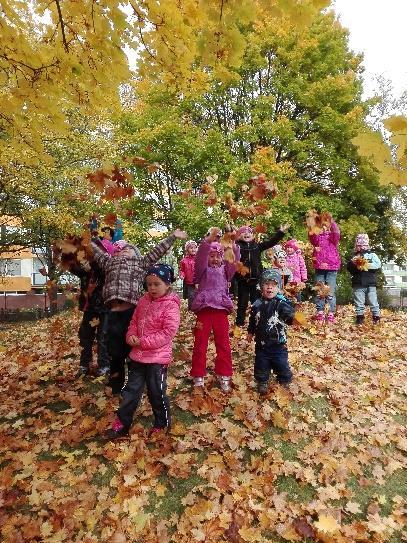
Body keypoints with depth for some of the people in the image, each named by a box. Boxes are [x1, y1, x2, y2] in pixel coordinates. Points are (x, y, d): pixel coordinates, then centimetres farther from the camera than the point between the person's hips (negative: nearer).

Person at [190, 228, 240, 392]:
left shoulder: (225, 270, 12)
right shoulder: (203, 270, 5)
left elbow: (235, 259, -5)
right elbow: (200, 257, -15)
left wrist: (233, 244, -23)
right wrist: (209, 240, -29)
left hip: (221, 311, 2)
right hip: (204, 310, -2)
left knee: (223, 344, 7)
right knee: (200, 344, 5)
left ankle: (224, 376, 20)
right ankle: (198, 376, 17)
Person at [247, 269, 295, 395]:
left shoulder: (282, 303, -14)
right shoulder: (257, 305, -2)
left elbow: (289, 314, -29)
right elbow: (252, 320, 12)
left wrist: (293, 318, -50)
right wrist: (250, 332, 17)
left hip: (278, 344, -2)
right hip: (261, 343, 3)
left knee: (282, 365, 12)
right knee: (261, 365, 17)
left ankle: (285, 383, 37)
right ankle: (262, 382, 39)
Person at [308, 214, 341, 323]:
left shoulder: (333, 236, 8)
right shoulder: (317, 236, 11)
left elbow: (337, 234, -14)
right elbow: (312, 238, -10)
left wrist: (332, 222, -23)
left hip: (332, 267, -1)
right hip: (319, 267, 1)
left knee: (331, 291, -1)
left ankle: (331, 314, 4)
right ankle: (320, 313, 10)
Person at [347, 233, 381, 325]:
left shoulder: (372, 254, 7)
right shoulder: (355, 256, 12)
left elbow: (378, 264, -8)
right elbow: (349, 268, 5)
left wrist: (367, 265, -16)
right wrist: (353, 264, -12)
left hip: (371, 284, -2)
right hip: (358, 284, 2)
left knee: (373, 302, 2)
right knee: (359, 303, 4)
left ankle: (376, 317, 10)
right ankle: (360, 317, 12)